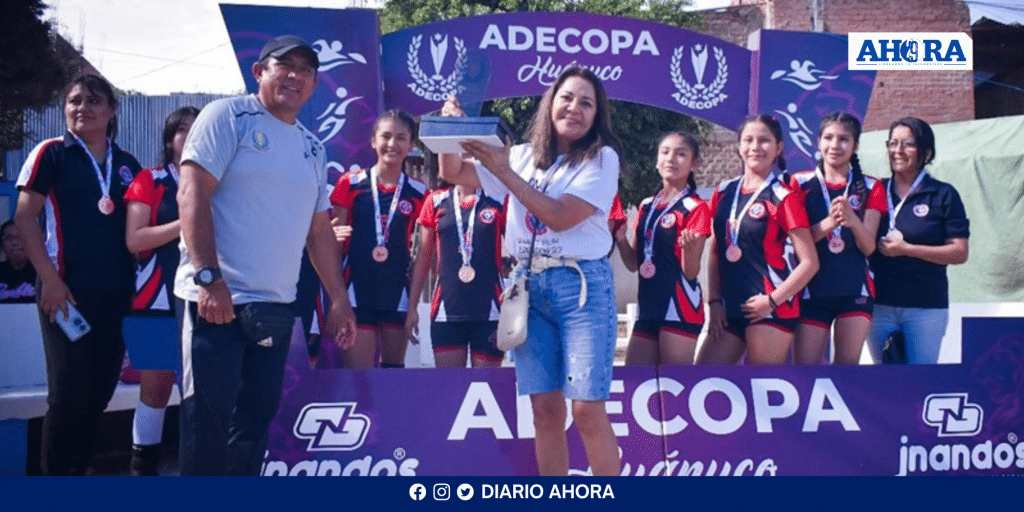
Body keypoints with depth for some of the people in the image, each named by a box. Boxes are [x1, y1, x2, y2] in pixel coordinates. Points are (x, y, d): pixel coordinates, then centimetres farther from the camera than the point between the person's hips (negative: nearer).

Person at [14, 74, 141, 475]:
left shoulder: (128, 165, 12)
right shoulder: (51, 153, -1)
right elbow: (25, 219, -6)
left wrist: (134, 280, 6)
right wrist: (50, 280, -14)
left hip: (117, 294, 5)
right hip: (69, 290, -5)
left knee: (100, 391, 11)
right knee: (68, 393, -4)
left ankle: (78, 472, 25)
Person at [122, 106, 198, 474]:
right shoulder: (149, 181, 4)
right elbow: (134, 240, -7)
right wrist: (186, 224, -16)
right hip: (158, 301, -2)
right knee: (155, 386, 1)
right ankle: (143, 466, 10)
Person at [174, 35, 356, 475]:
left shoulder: (312, 147, 17)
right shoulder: (227, 116, -3)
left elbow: (319, 229, 22)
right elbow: (192, 194, -12)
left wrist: (339, 299, 18)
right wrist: (209, 277, -20)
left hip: (276, 307, 7)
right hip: (216, 298, -6)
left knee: (256, 416, 9)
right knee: (208, 418, -4)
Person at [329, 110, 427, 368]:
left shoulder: (418, 192, 4)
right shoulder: (351, 183, 0)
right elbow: (334, 240, 3)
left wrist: (415, 304, 3)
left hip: (397, 293, 2)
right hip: (357, 291, -2)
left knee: (394, 365, 14)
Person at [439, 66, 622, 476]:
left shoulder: (602, 159, -2)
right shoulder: (524, 156, 13)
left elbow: (561, 217, -15)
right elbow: (453, 173, 15)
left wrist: (504, 171, -14)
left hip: (582, 286, -4)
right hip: (530, 287, 4)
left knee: (587, 410, -9)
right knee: (545, 409, 4)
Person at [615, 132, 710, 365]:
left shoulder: (696, 208, -5)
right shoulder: (646, 206, 13)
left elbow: (691, 272, -10)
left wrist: (689, 247, -30)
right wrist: (620, 239, -3)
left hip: (680, 306, -7)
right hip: (647, 305, 7)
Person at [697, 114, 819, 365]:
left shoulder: (784, 198, -6)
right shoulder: (723, 193, 9)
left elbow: (809, 262, -9)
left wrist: (773, 300, -13)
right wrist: (714, 301, 5)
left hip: (771, 308, -5)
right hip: (729, 308, 6)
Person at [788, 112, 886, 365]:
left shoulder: (870, 187, 8)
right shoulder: (800, 183, 5)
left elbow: (868, 247, -1)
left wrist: (852, 220, -22)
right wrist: (829, 223, -22)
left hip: (855, 290, 1)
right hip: (812, 289, -1)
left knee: (848, 365, 0)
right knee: (804, 367, -6)